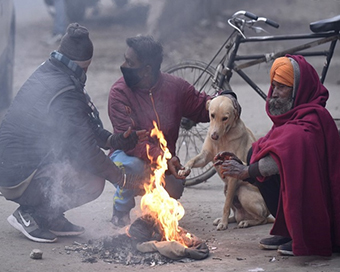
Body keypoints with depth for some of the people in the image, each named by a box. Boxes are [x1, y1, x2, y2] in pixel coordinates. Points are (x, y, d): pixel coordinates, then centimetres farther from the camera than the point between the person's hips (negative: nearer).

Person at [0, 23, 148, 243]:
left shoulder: (47, 73, 8)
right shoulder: (64, 92, -21)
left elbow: (84, 128, 18)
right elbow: (86, 150, -19)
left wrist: (113, 140, 4)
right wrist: (124, 180, -7)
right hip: (19, 180, -9)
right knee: (93, 182, -17)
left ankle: (51, 217, 14)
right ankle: (30, 215, -5)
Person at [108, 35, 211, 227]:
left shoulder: (175, 86, -7)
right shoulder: (120, 92, -18)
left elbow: (203, 108, 6)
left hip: (165, 160, 5)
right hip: (129, 154, -5)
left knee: (175, 190, -17)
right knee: (133, 165, -36)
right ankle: (121, 213, -9)